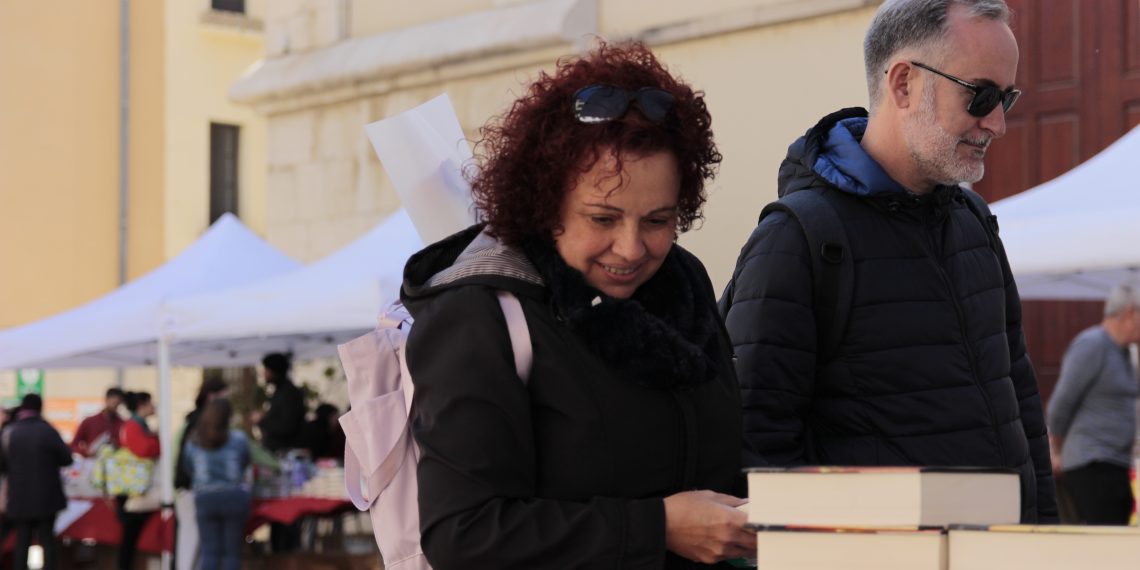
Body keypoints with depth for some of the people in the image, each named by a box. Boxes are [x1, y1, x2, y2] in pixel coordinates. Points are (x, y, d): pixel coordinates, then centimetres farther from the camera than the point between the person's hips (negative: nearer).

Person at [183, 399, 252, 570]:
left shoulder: (193, 442, 2)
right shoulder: (238, 439, -3)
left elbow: (190, 471, 6)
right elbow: (245, 463, 9)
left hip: (205, 499, 2)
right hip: (234, 497, -1)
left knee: (209, 551, 3)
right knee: (232, 552, 3)